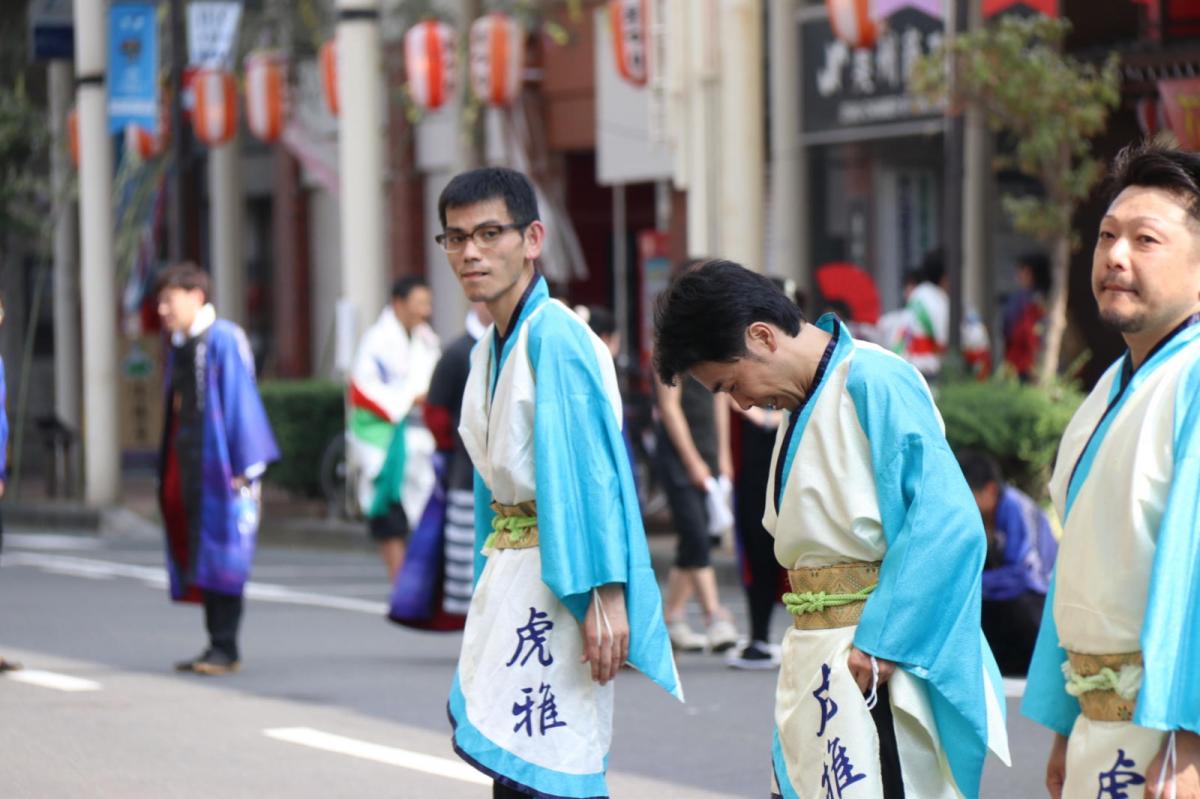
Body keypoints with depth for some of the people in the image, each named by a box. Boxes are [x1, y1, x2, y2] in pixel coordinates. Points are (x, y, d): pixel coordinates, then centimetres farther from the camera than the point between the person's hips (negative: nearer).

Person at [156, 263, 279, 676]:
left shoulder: (224, 339, -10)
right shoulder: (178, 346, 15)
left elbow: (240, 401, -12)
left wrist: (242, 467, -15)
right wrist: (168, 473, 15)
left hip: (218, 463, -8)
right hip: (187, 463, 8)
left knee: (220, 551, -7)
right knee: (196, 556, 8)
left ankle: (225, 648, -5)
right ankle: (216, 646, 12)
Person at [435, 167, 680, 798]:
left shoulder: (555, 336, -14)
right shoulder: (488, 353, 14)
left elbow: (594, 468, -20)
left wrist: (606, 595, -26)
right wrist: (488, 587, 19)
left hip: (558, 572, -9)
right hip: (508, 572, 9)